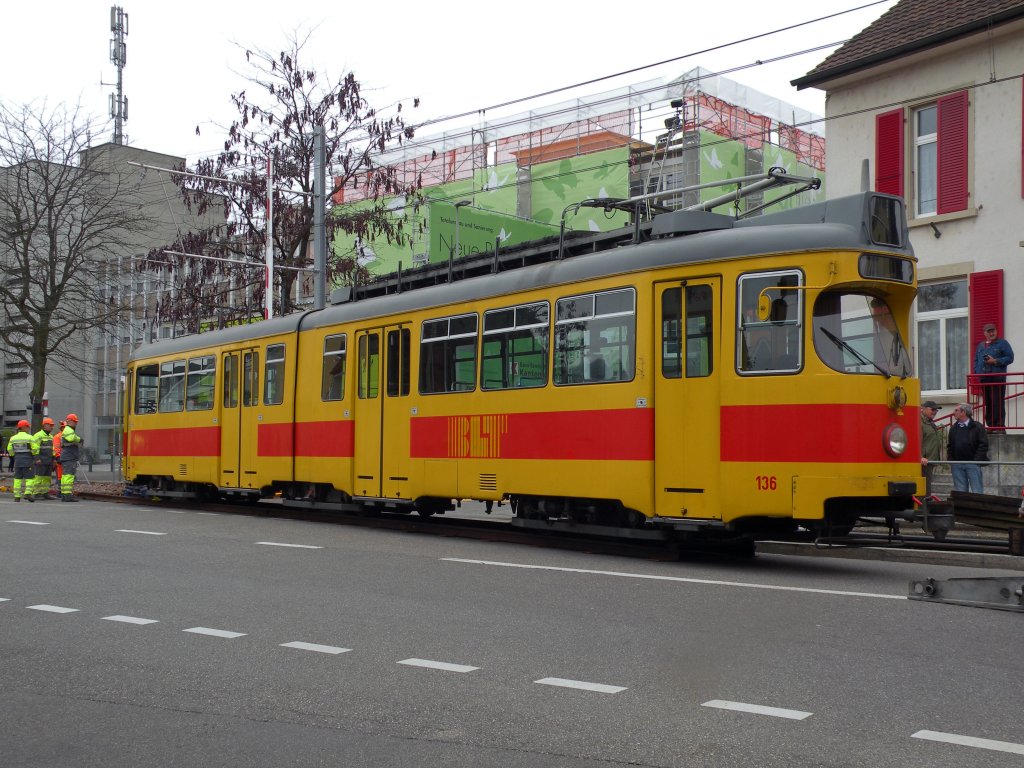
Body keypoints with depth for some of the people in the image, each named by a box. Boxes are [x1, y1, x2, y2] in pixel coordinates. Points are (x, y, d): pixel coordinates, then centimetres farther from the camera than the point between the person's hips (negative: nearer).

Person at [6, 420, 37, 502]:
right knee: (29, 477, 0)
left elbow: (9, 449, 8)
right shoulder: (29, 437, -8)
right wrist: (33, 454, 8)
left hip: (17, 459, 4)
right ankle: (28, 493, -16)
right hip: (27, 459, -4)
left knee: (17, 478, 9)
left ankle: (17, 496, 7)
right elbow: (34, 448, -12)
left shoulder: (13, 438, 6)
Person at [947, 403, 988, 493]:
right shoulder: (953, 428, 13)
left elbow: (984, 445, -8)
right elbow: (949, 445, 17)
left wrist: (976, 460, -13)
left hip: (972, 464, -5)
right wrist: (950, 459, 4)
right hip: (957, 465, 5)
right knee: (960, 491, 7)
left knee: (977, 491, -3)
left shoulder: (977, 427, -3)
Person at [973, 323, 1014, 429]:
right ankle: (991, 425, 12)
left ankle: (1000, 426, -9)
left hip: (998, 378, -5)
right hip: (984, 379, 5)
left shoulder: (1002, 343, 4)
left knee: (998, 403, -10)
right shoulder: (981, 345, 20)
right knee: (988, 403, 7)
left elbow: (1010, 358, -3)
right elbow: (976, 360, 25)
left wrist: (995, 361, -13)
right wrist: (977, 371, 9)